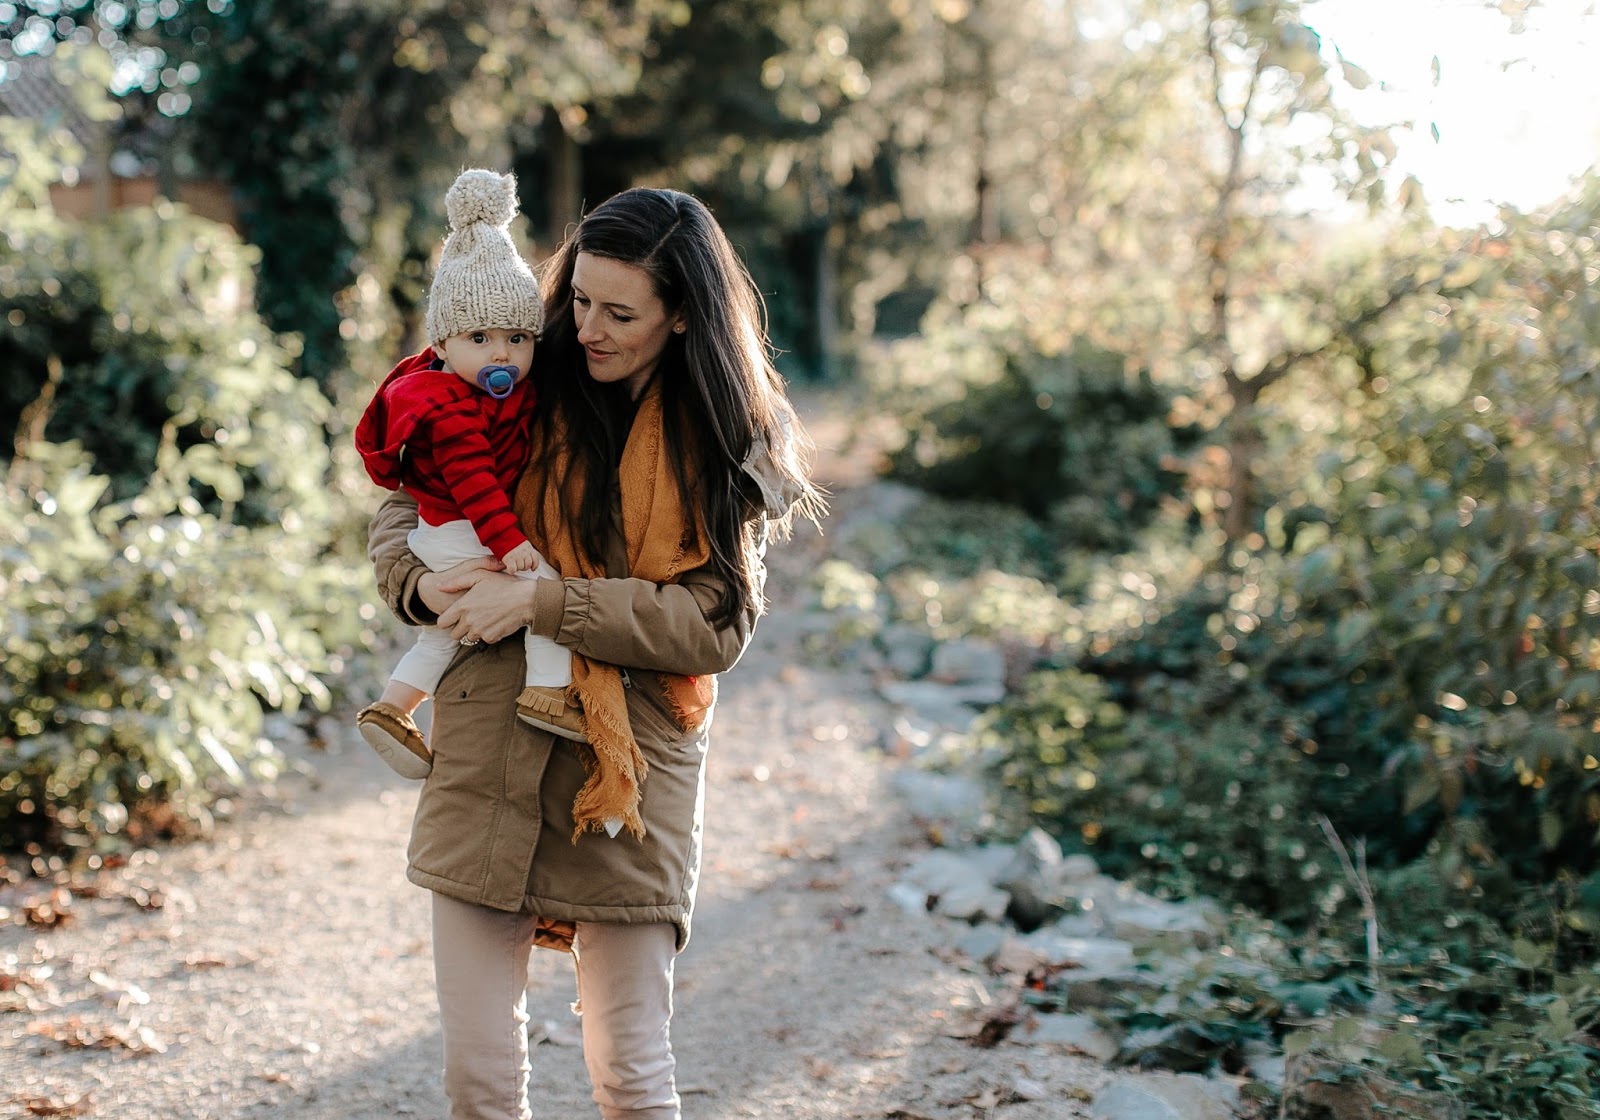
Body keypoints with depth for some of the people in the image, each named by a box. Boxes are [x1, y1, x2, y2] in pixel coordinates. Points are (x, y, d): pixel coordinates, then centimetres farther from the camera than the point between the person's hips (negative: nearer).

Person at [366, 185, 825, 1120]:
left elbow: (716, 623, -9)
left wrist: (546, 601, -17)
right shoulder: (523, 392, 4)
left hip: (634, 776, -2)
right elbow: (404, 509, 13)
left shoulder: (725, 444, 0)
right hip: (489, 765, 2)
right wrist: (425, 584, -10)